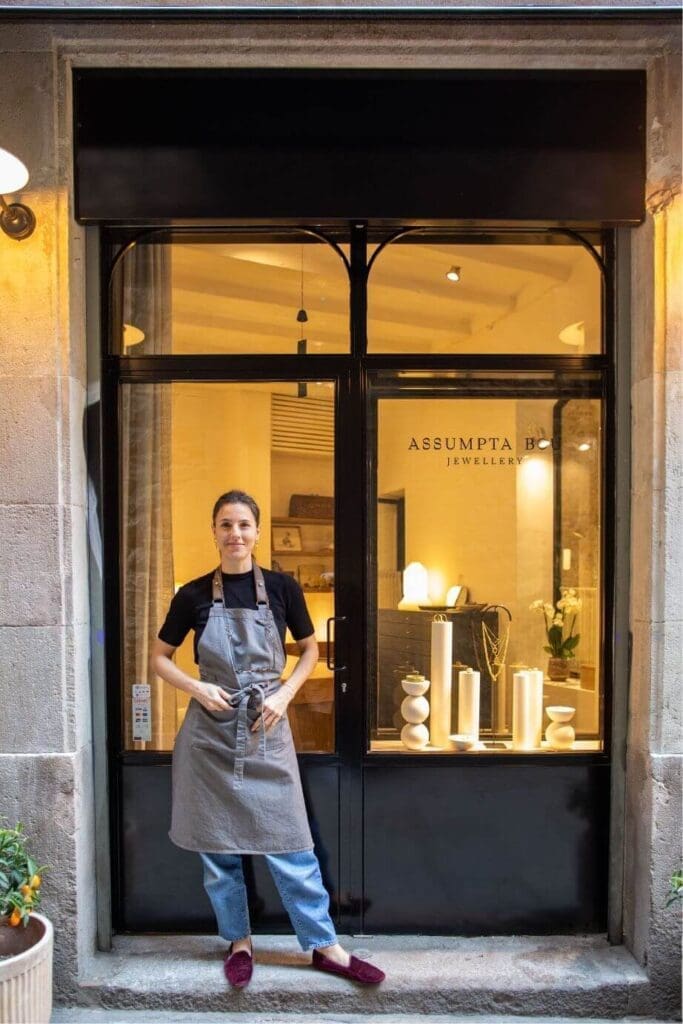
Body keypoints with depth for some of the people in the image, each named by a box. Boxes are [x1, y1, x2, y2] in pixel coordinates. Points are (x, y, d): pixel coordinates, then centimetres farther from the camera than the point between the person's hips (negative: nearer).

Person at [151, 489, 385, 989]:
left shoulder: (282, 587, -3)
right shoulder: (195, 594, -3)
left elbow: (311, 650, 9)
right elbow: (160, 657, 8)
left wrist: (285, 694, -6)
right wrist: (197, 688, -9)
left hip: (267, 729, -1)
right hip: (210, 731, 1)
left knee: (289, 843, 4)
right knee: (217, 845, 11)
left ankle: (326, 945, 20)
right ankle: (239, 942, 31)